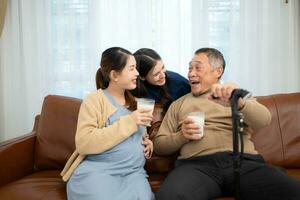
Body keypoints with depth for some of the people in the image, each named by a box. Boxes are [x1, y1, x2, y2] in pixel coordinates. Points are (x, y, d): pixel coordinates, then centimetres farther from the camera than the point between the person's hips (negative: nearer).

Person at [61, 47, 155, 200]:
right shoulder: (94, 100, -2)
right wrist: (128, 122, -16)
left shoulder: (134, 101, 19)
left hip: (132, 171, 4)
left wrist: (147, 142, 10)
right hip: (96, 170, -4)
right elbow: (84, 143, -15)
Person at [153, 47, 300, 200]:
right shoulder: (178, 104, 24)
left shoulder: (236, 96, 21)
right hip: (197, 164, 0)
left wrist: (238, 101, -22)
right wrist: (181, 136, -2)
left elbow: (263, 120, 0)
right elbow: (159, 144, 20)